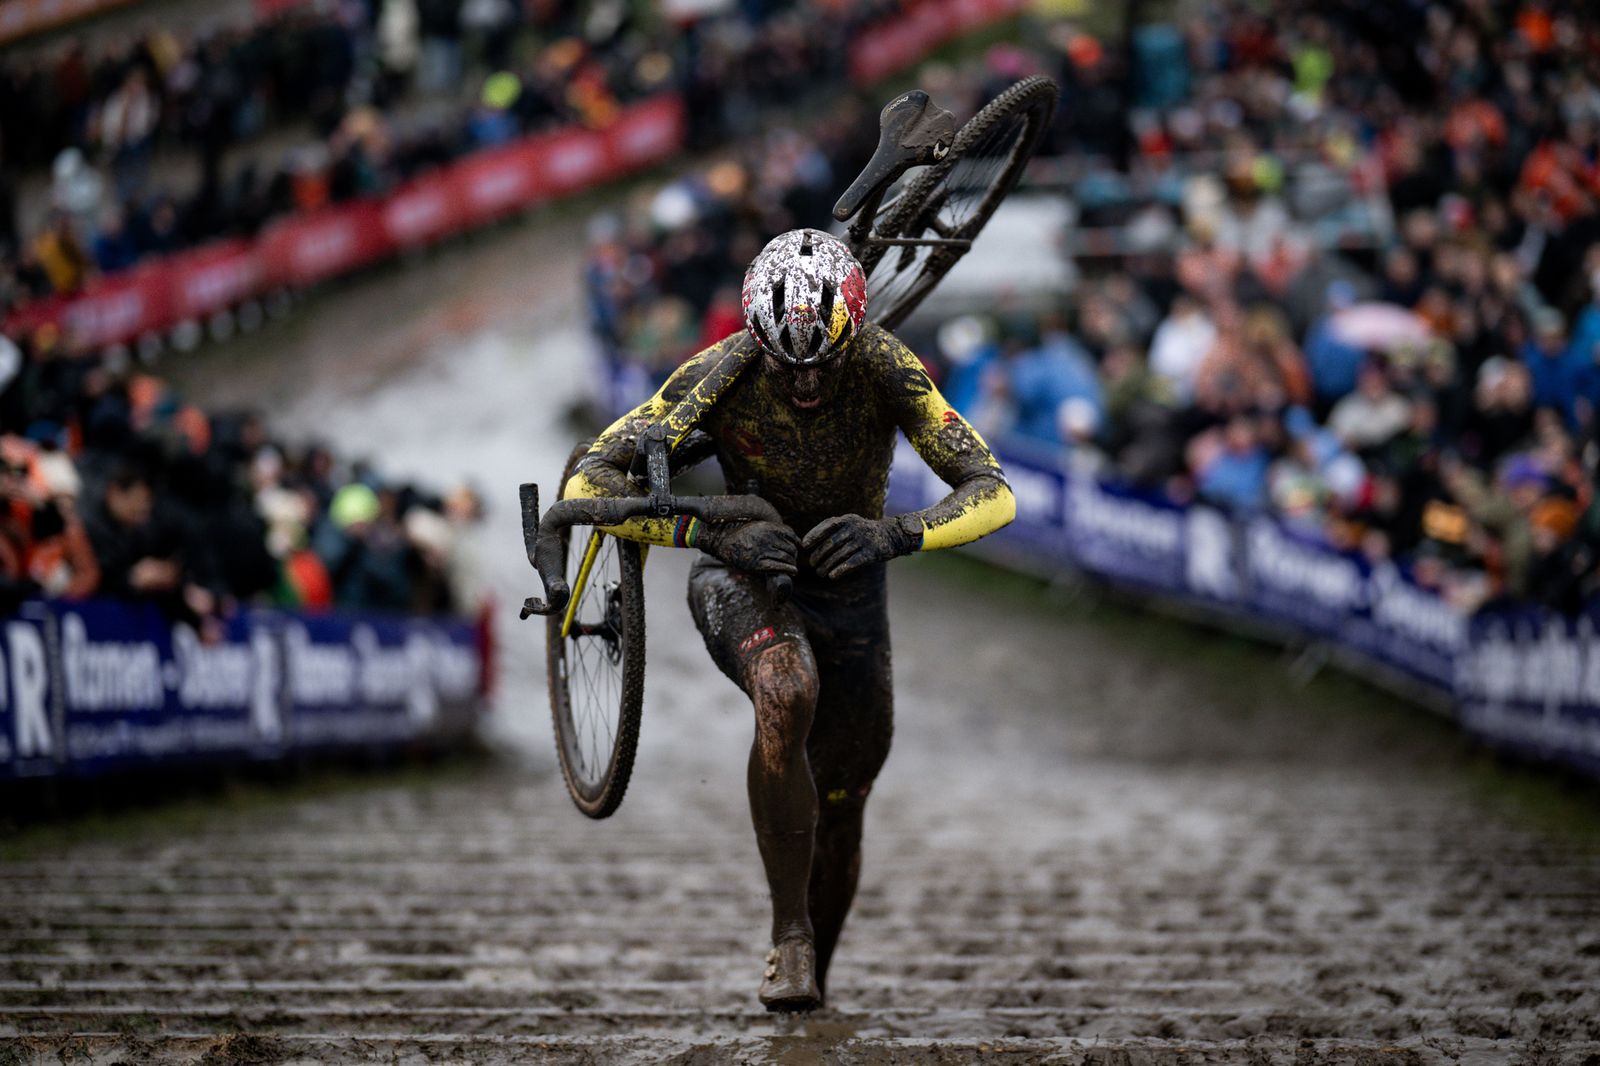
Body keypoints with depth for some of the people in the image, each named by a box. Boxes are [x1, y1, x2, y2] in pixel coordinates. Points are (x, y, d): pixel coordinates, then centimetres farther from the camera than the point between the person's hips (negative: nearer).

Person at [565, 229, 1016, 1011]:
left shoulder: (887, 369, -25)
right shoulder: (720, 374, -26)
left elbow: (993, 493, -26)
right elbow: (588, 484, -27)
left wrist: (893, 534, -45)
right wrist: (713, 533, -41)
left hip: (846, 581, 2)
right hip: (741, 573, -2)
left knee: (839, 817, 7)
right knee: (786, 698, -36)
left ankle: (813, 979, 34)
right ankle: (790, 937, -28)